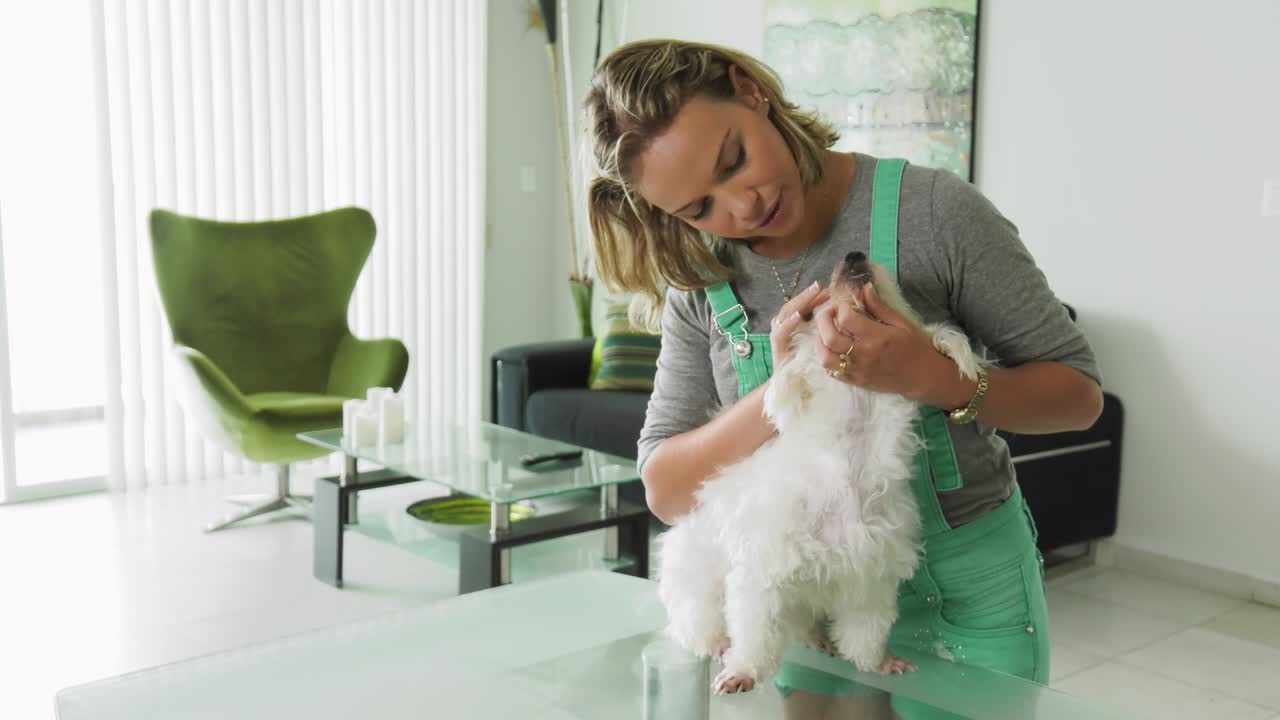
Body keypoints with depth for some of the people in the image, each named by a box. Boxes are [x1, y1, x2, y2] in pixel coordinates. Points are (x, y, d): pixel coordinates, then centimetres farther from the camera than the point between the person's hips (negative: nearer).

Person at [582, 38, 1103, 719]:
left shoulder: (932, 210, -18)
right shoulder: (703, 278, -7)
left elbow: (1079, 393, -12)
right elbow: (665, 492, -12)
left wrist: (939, 381, -31)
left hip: (967, 593, -2)